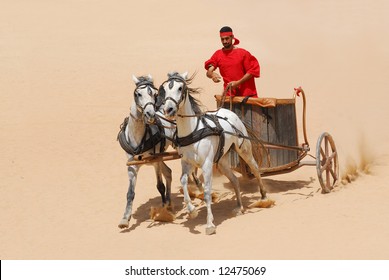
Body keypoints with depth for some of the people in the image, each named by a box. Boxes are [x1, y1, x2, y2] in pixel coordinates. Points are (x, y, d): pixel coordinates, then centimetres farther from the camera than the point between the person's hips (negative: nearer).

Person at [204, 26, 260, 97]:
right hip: (229, 95, 2)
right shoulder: (217, 55, 7)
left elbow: (252, 71, -1)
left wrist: (238, 82, -13)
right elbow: (208, 72, 3)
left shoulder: (243, 53, 0)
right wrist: (212, 74, -23)